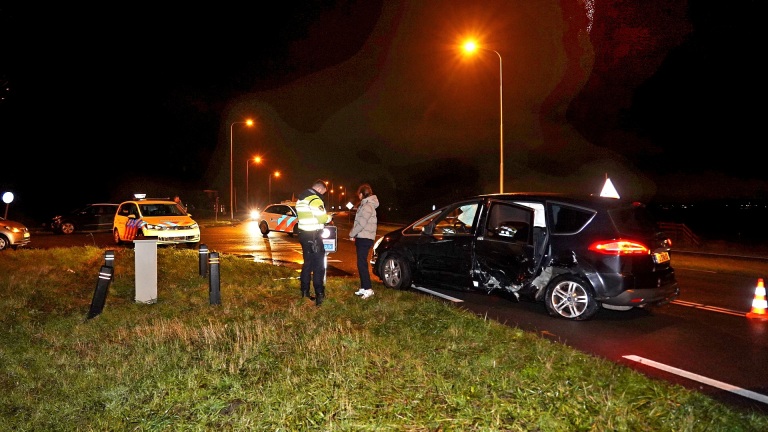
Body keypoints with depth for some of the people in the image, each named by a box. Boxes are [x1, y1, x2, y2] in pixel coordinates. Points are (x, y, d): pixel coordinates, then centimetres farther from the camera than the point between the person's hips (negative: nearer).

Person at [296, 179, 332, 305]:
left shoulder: (301, 198, 15)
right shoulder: (315, 199, -15)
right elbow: (322, 218, -19)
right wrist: (329, 217, 2)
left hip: (304, 234, 9)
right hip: (313, 236, -9)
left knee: (307, 263, 15)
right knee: (318, 265, -6)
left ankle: (305, 293, 19)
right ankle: (319, 295, -7)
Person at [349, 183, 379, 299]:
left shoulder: (367, 206, -16)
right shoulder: (364, 205, 17)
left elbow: (361, 224, -20)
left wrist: (351, 234, -8)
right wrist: (354, 234, 11)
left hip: (364, 239, -10)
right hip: (362, 238, 10)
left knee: (362, 264, -10)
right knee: (361, 263, 12)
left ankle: (368, 289, -8)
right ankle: (363, 288, 17)